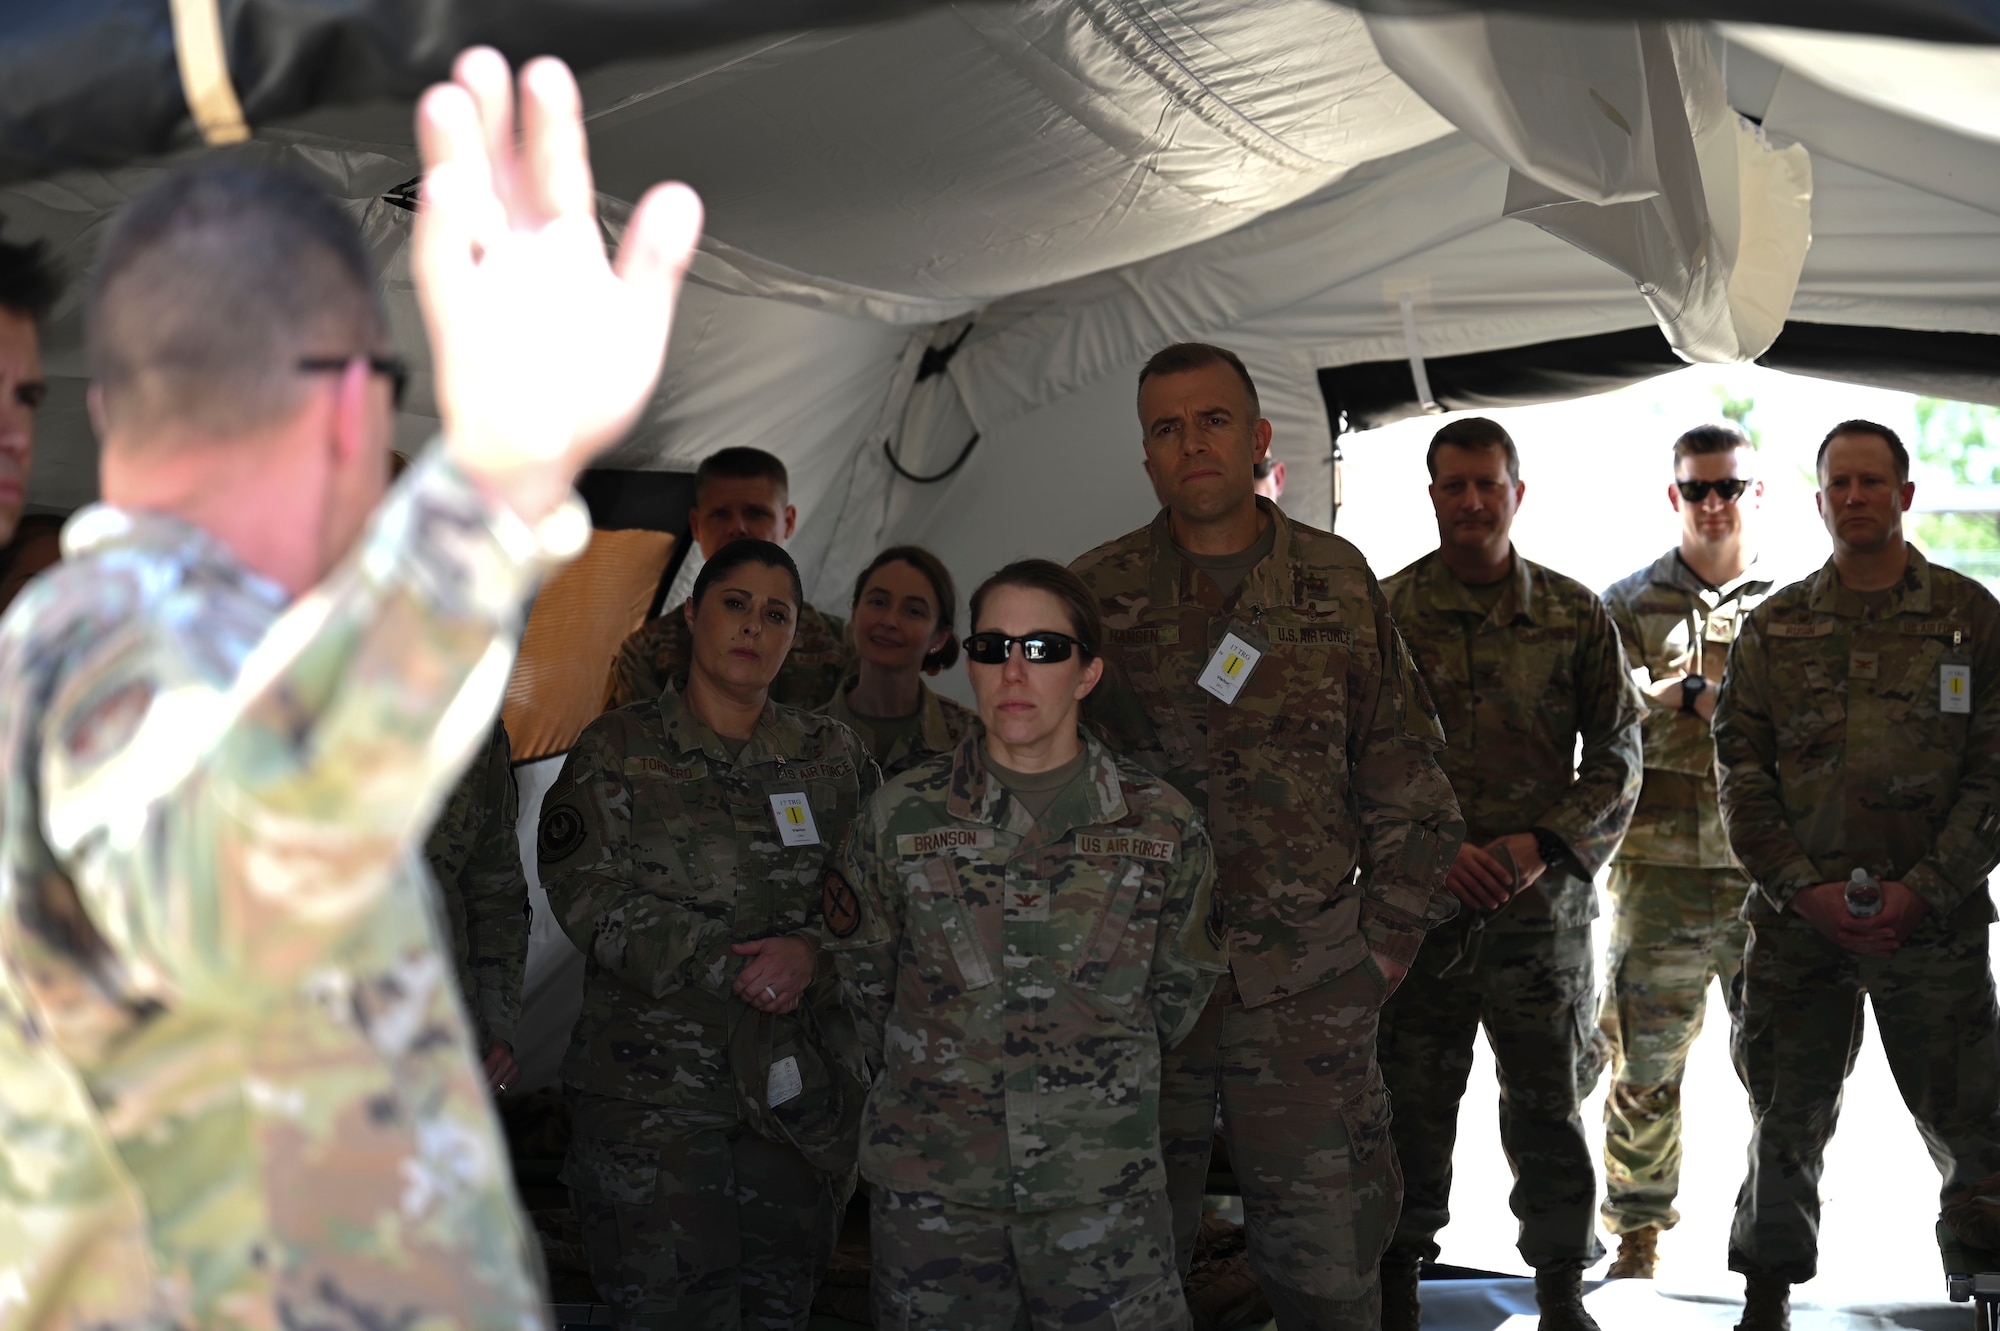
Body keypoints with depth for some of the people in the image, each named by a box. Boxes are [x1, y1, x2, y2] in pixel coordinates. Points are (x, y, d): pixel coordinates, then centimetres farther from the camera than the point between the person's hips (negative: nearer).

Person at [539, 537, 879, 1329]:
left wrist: (811, 951, -12)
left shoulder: (832, 755, 12)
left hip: (801, 1083, 3)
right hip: (653, 1084, -3)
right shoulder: (619, 751, 3)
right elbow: (589, 900, -7)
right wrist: (732, 972, -13)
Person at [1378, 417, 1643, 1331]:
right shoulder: (1385, 613, 2)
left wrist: (1543, 844, -9)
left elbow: (1618, 756, 5)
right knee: (1413, 1100, 6)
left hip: (1543, 902, 1)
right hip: (1420, 901, -1)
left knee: (1549, 1101, 7)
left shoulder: (1575, 616, 5)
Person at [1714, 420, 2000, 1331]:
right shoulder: (1772, 630, 8)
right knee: (1785, 1122, 9)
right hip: (1795, 923, 2)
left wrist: (1924, 889, -10)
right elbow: (1740, 774, 5)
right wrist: (1802, 887, -7)